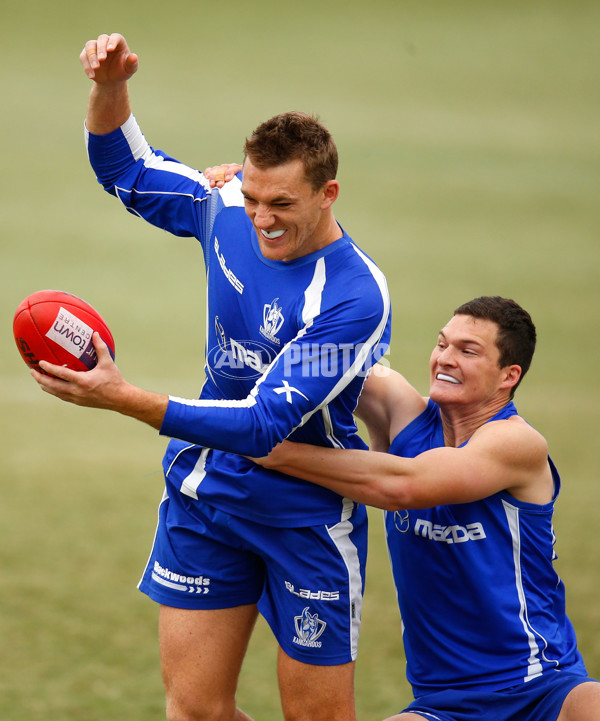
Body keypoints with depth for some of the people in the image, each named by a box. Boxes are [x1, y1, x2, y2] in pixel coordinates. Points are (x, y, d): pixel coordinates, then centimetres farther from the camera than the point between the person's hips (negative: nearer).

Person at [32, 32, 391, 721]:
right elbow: (125, 169, 11)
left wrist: (125, 399, -36)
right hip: (205, 494, 5)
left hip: (306, 518, -5)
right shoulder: (226, 211, -5)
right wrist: (110, 86, -10)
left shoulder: (355, 298, -24)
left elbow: (264, 425, -29)